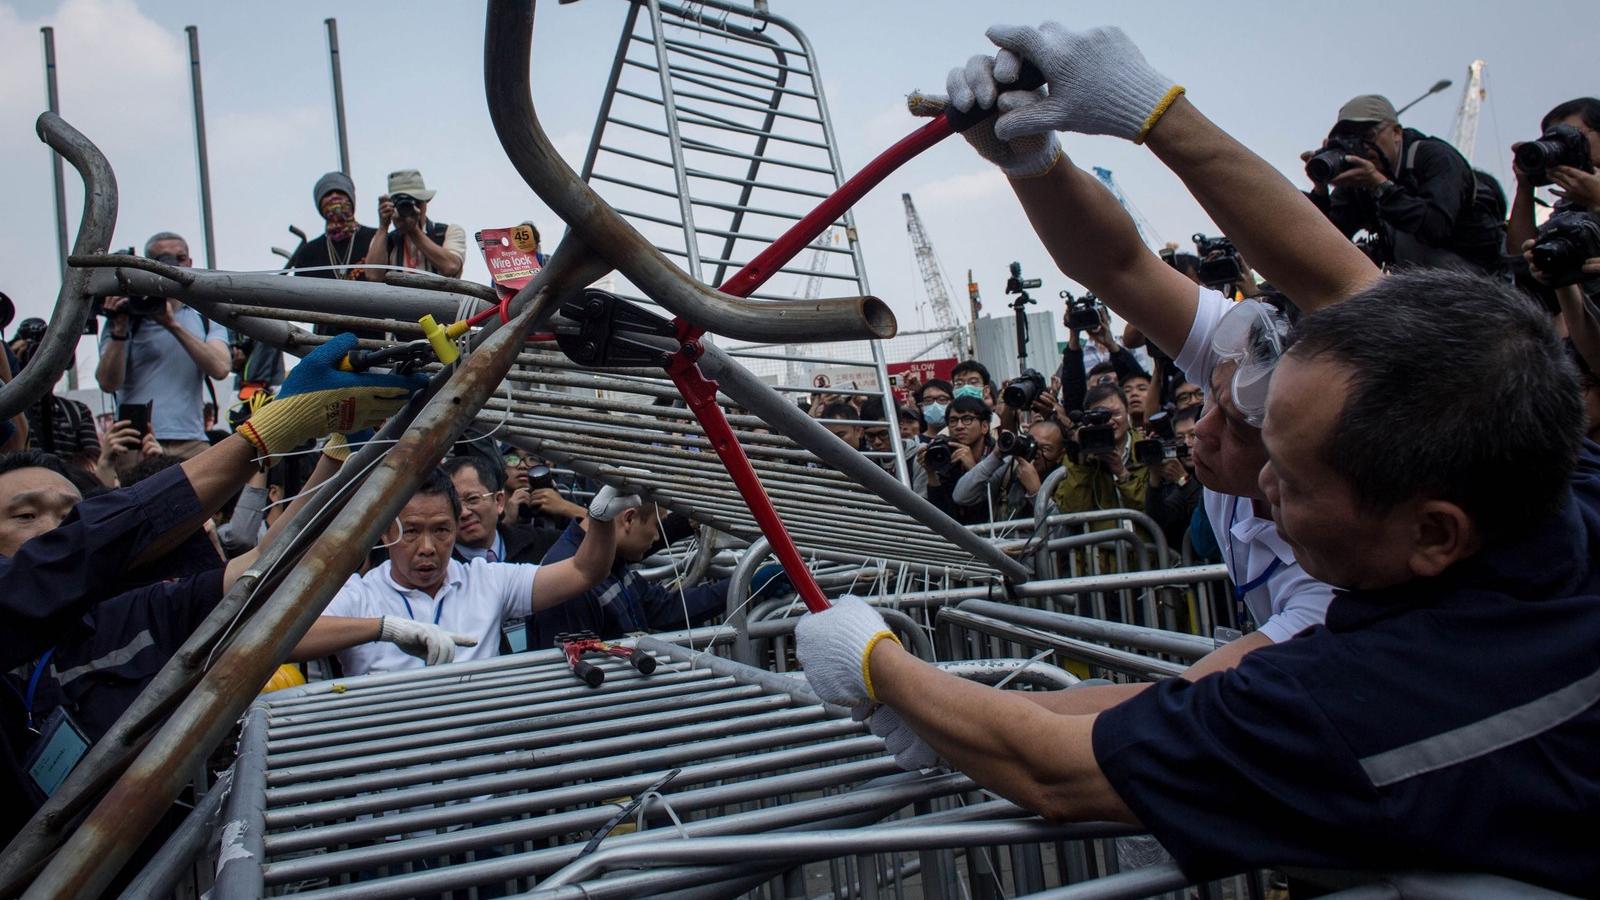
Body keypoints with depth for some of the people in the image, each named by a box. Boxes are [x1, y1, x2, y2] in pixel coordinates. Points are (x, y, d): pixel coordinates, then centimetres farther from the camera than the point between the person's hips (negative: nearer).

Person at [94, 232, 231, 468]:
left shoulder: (205, 320, 14)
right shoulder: (127, 317, 8)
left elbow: (220, 368, -6)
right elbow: (108, 383, -2)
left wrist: (173, 325, -12)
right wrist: (119, 330, -12)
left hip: (192, 443, 2)